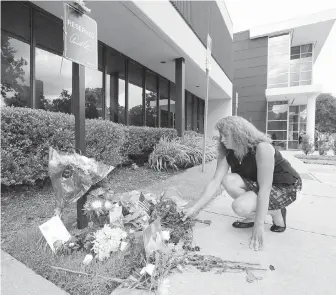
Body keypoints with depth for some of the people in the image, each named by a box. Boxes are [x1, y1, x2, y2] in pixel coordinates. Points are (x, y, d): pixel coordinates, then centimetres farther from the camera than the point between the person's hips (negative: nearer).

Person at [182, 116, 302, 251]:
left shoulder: (262, 148, -29)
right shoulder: (227, 154, -10)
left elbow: (265, 188, -31)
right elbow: (215, 182, -16)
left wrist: (259, 225, -31)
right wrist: (195, 207, -23)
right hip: (257, 185, 6)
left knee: (240, 207, -29)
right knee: (228, 180, -22)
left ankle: (276, 213, 1)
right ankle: (252, 216, -1)